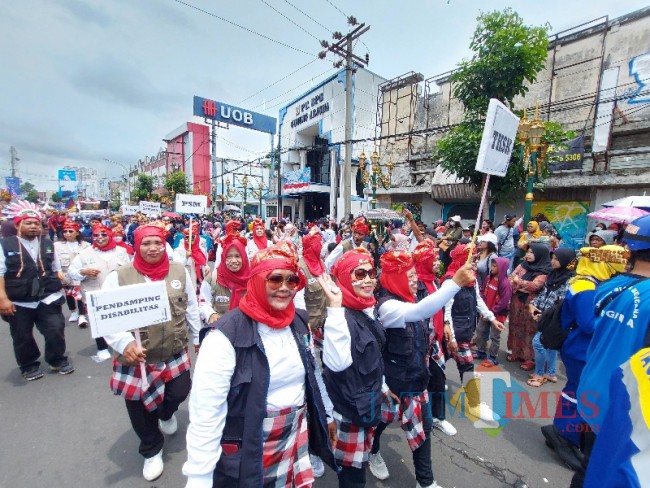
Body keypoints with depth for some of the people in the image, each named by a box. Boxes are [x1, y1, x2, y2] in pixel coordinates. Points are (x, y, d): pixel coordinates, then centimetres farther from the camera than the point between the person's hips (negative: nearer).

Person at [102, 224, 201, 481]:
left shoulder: (180, 272, -4)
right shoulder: (118, 277, -12)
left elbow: (191, 308, 5)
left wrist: (198, 337, 13)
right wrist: (124, 343, -27)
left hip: (175, 354, 2)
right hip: (136, 359, -1)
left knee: (179, 393, 14)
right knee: (140, 409, 14)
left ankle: (166, 414, 55)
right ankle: (152, 451, 45)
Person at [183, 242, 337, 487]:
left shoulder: (299, 322, -4)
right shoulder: (227, 335, -24)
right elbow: (205, 411, -22)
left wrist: (325, 414, 16)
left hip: (297, 437, 5)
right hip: (246, 451, -4)